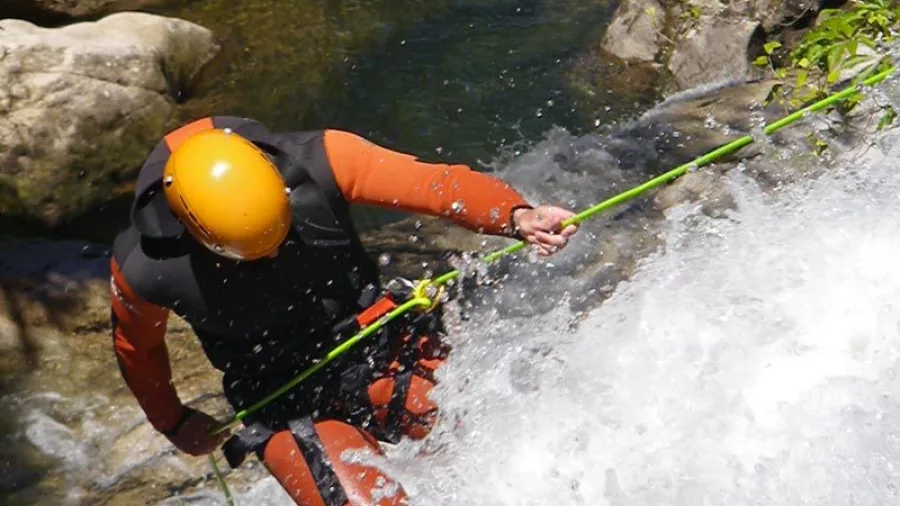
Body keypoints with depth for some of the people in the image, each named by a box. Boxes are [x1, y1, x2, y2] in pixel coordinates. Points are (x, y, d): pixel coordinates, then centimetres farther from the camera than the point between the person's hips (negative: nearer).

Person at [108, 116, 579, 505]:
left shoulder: (315, 162, -20)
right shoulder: (144, 267, -16)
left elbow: (436, 183, -19)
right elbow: (137, 348, 5)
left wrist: (517, 215, -37)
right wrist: (174, 423, 20)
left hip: (382, 351, 1)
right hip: (290, 410, 0)